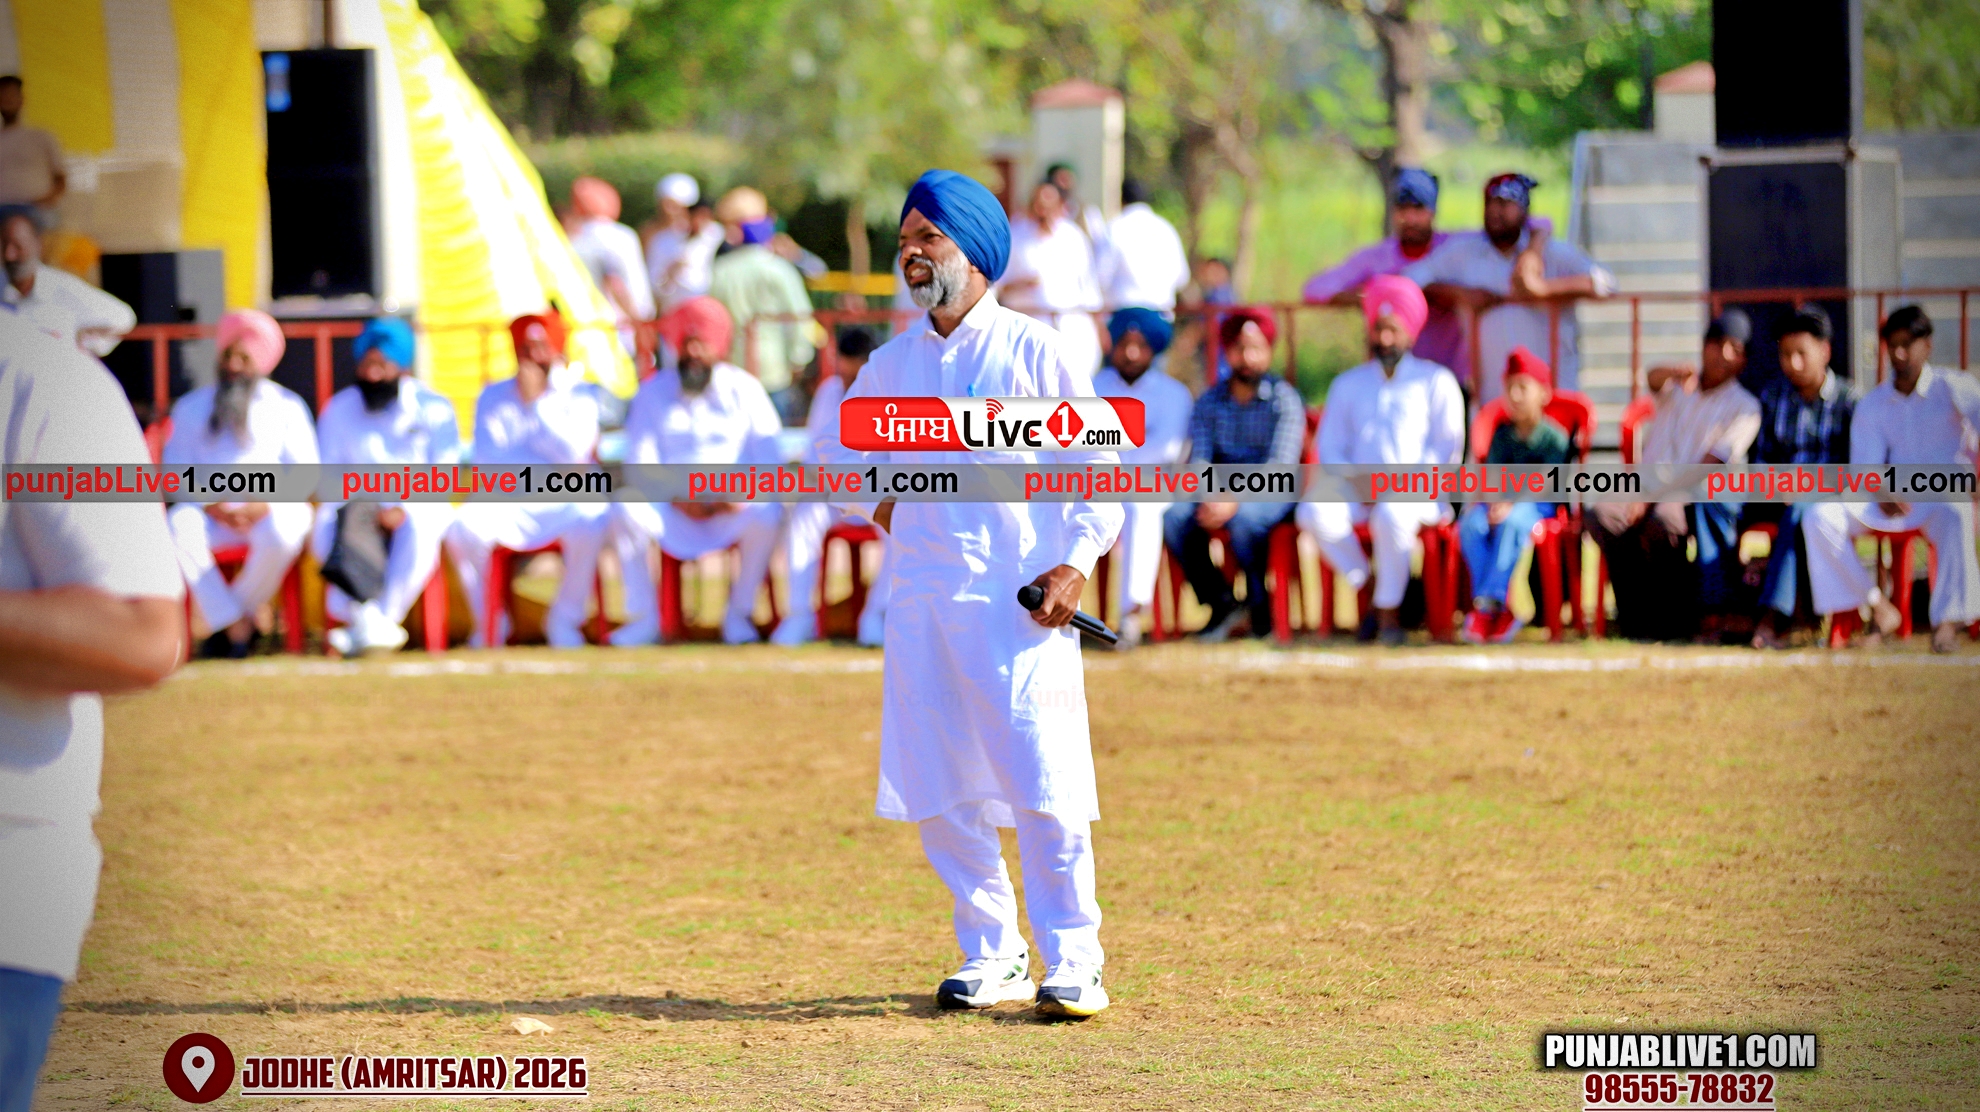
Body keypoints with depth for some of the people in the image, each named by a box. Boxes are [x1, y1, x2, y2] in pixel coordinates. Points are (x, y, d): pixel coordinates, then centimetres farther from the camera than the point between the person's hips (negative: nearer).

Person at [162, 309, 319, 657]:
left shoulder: (285, 406, 14)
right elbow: (176, 471, 9)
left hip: (272, 509, -1)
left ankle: (240, 612, -15)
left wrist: (265, 505, -12)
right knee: (179, 528, -34)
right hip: (210, 512, 1)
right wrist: (210, 505, -11)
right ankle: (234, 624, -30)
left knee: (281, 536, -38)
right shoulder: (191, 407, 18)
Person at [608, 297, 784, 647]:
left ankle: (739, 614, -14)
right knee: (626, 508, -29)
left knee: (767, 512, -33)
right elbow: (640, 462, -2)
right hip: (671, 511, 1)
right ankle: (642, 618, -19)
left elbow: (770, 460, -2)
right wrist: (674, 497, -20)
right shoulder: (654, 392, 5)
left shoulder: (745, 390, 3)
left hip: (733, 508, -1)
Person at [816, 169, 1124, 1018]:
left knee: (1045, 789, -10)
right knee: (941, 793, 4)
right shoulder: (891, 365, 12)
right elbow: (841, 454, 28)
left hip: (1023, 600, -5)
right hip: (925, 598, 5)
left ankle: (1073, 966, -5)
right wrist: (880, 502, 10)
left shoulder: (1031, 350, -1)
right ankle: (992, 956, 16)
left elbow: (1098, 461, -1)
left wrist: (1075, 562, -11)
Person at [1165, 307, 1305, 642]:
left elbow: (1280, 465, -16)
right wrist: (1209, 497, -25)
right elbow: (1198, 460, -1)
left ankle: (1260, 604, -14)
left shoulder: (1284, 399, -5)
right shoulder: (1209, 402, 7)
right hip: (1221, 491, 4)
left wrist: (1235, 499, -31)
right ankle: (1221, 604, -12)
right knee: (1174, 516, -26)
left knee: (1243, 518, -38)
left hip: (1271, 494, -4)